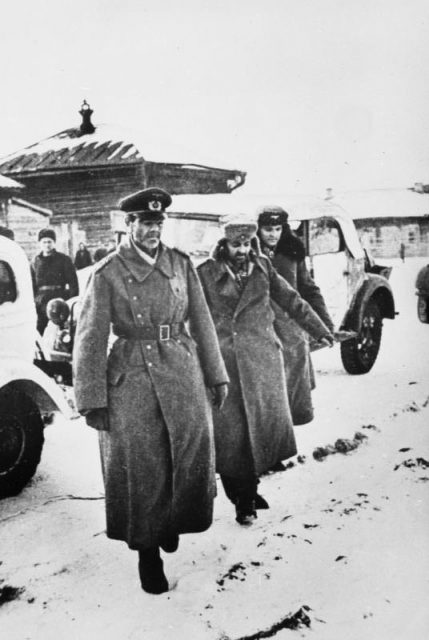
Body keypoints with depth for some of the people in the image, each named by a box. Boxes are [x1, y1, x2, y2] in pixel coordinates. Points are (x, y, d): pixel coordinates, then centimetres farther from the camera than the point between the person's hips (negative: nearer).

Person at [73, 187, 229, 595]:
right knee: (141, 469, 5)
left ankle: (172, 522, 39)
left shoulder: (181, 264, 6)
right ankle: (147, 551, 26)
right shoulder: (107, 274, -5)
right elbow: (90, 340, -5)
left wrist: (217, 375, 9)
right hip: (132, 378, -3)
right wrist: (92, 400, -7)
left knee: (192, 456, 9)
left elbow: (201, 323, 9)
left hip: (183, 372, 4)